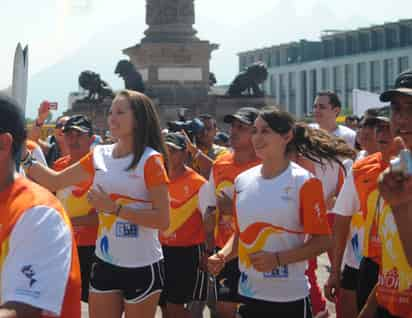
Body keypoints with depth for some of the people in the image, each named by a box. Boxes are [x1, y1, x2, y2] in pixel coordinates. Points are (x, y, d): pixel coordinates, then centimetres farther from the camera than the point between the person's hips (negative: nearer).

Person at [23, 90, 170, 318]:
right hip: (105, 263, 5)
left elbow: (163, 220, -16)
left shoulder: (150, 160, -12)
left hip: (142, 267, -5)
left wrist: (114, 207, -21)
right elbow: (55, 181, 10)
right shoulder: (99, 156, 4)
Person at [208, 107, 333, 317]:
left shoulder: (304, 182, -9)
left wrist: (278, 259, -19)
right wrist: (223, 255, -2)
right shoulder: (242, 181, 6)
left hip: (290, 297, -5)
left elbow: (322, 241, -10)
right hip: (248, 293, 5)